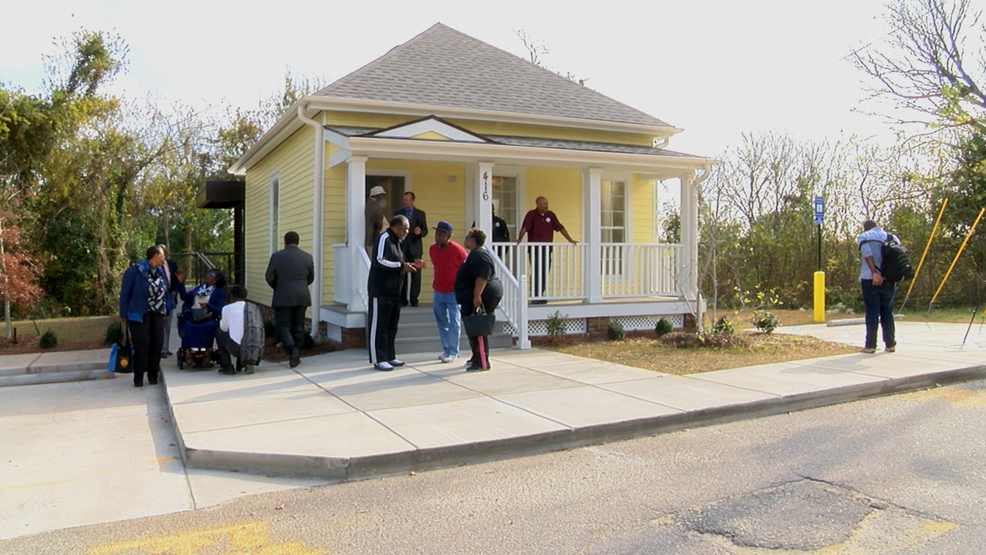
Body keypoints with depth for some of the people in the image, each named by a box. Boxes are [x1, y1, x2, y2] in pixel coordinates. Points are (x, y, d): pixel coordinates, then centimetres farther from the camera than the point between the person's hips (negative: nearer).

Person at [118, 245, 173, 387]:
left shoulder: (159, 271, 9)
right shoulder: (135, 270, -11)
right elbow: (125, 293, -7)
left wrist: (168, 308, 11)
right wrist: (123, 314, -5)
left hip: (157, 314, 6)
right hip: (140, 314, -6)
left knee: (157, 344, 4)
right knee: (142, 345, -5)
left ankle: (153, 374, 17)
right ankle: (139, 376, 8)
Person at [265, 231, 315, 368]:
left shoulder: (277, 256, -4)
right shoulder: (307, 257, 4)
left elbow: (269, 277, 1)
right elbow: (311, 278, 11)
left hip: (283, 297, -3)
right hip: (302, 297, 3)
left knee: (282, 325, 2)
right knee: (298, 326, 11)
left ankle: (291, 349, -19)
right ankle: (296, 355, 14)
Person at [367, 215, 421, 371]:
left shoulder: (397, 242, 19)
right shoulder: (384, 239, -10)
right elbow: (379, 261, -20)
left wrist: (411, 266, 9)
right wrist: (402, 266, -17)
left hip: (394, 291, 9)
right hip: (380, 291, -9)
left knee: (392, 325, 12)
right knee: (379, 326, -4)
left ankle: (390, 357, 20)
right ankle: (378, 360, 1)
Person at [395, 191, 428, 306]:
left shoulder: (420, 213, 8)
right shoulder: (398, 213, 10)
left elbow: (425, 231, 7)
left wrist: (420, 232, -15)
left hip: (415, 248, 0)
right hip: (402, 248, 0)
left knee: (416, 275, -1)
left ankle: (414, 299, 5)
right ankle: (403, 299, 6)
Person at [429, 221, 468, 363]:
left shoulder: (458, 250, -17)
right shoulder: (432, 249, 0)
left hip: (453, 292, -6)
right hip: (438, 291, 6)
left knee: (454, 322, -4)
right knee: (441, 322, 11)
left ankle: (453, 352, 2)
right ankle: (446, 350, 21)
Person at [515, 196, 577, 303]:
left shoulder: (551, 215, 9)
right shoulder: (531, 215, -5)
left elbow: (560, 228, 12)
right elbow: (524, 228, -17)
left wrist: (570, 240, 9)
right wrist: (519, 239, -32)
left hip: (547, 249, 5)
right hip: (534, 250, -5)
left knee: (545, 274, 6)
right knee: (536, 273, -5)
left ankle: (540, 296, 16)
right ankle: (534, 297, 2)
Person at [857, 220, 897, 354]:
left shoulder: (863, 237, 3)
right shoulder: (892, 237, 16)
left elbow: (867, 253, -15)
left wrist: (874, 273, -18)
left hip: (871, 279, -3)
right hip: (889, 280, 4)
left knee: (872, 312, -2)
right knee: (887, 312, 12)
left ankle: (870, 345, -2)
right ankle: (890, 344, 14)